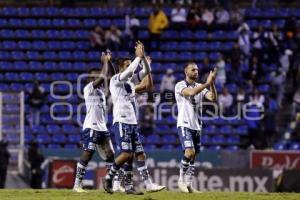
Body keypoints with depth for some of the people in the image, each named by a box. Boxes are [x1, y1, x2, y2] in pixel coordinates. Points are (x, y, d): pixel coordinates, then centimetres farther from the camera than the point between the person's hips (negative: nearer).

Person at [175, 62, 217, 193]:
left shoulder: (200, 87, 12)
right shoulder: (180, 85, -5)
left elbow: (213, 98, -2)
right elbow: (191, 92, -25)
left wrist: (212, 83, -14)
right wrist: (207, 83, -24)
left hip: (197, 126, 6)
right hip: (185, 125, -6)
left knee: (193, 156, 6)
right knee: (189, 152, -20)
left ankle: (188, 184, 11)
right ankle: (181, 180, -5)